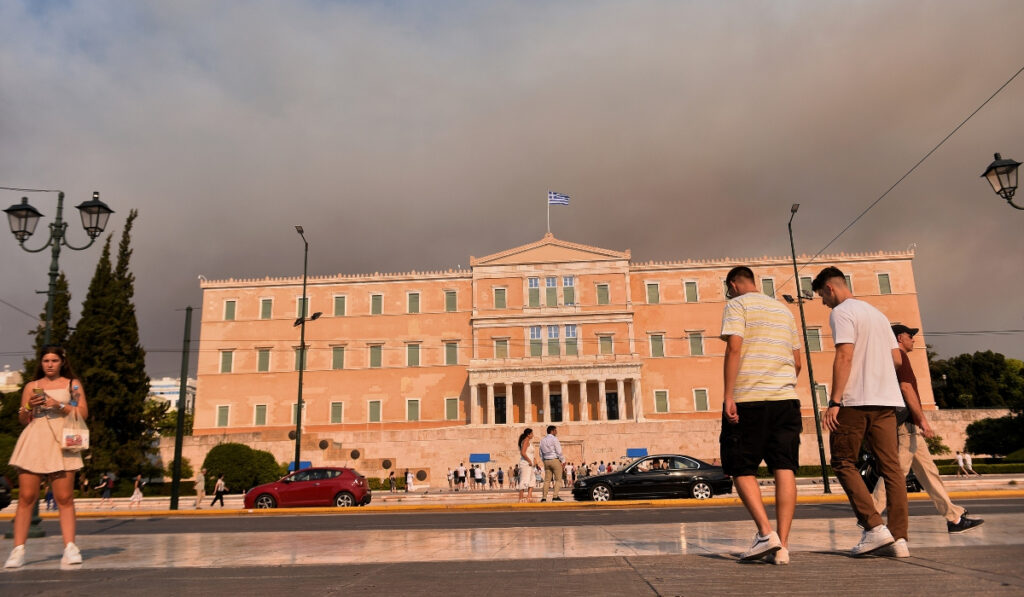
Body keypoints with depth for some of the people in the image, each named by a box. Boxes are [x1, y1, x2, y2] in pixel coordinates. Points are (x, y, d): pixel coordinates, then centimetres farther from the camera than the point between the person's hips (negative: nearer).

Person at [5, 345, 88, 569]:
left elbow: (83, 413, 3)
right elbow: (22, 420, 18)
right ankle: (18, 549, 1)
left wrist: (59, 405, -9)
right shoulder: (31, 387, 17)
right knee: (26, 497, -3)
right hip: (34, 441, 2)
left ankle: (70, 547, -9)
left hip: (60, 442, -2)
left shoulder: (73, 384, 12)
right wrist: (29, 407, -2)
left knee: (65, 498, -6)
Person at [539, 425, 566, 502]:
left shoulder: (542, 440, 12)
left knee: (547, 480, 7)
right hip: (555, 460, -7)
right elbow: (559, 451, -13)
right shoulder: (554, 439, -10)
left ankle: (544, 497, 2)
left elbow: (541, 453, 15)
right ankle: (555, 496, -10)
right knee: (558, 479, -1)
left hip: (546, 461, 7)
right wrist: (563, 460, -4)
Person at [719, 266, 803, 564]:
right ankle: (782, 545, -1)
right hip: (785, 400, 5)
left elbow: (734, 349, -12)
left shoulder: (737, 305, 1)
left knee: (741, 469, 4)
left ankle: (765, 532, -9)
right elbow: (797, 362, 20)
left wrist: (728, 395, -14)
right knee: (784, 470, 1)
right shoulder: (784, 310, 20)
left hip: (747, 398, -5)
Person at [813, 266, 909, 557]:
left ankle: (874, 527, -8)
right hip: (887, 401, 8)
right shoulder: (877, 314, 21)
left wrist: (834, 402, -17)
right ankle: (898, 538, 2)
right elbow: (897, 359, 19)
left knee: (844, 463, 2)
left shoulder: (842, 312, -5)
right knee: (891, 467, 4)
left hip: (855, 401, -8)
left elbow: (844, 357, -15)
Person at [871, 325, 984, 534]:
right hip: (906, 423, -11)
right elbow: (906, 387, -18)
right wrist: (922, 419, -20)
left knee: (929, 472, 9)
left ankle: (955, 518, 12)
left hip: (909, 426, 11)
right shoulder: (899, 356, -7)